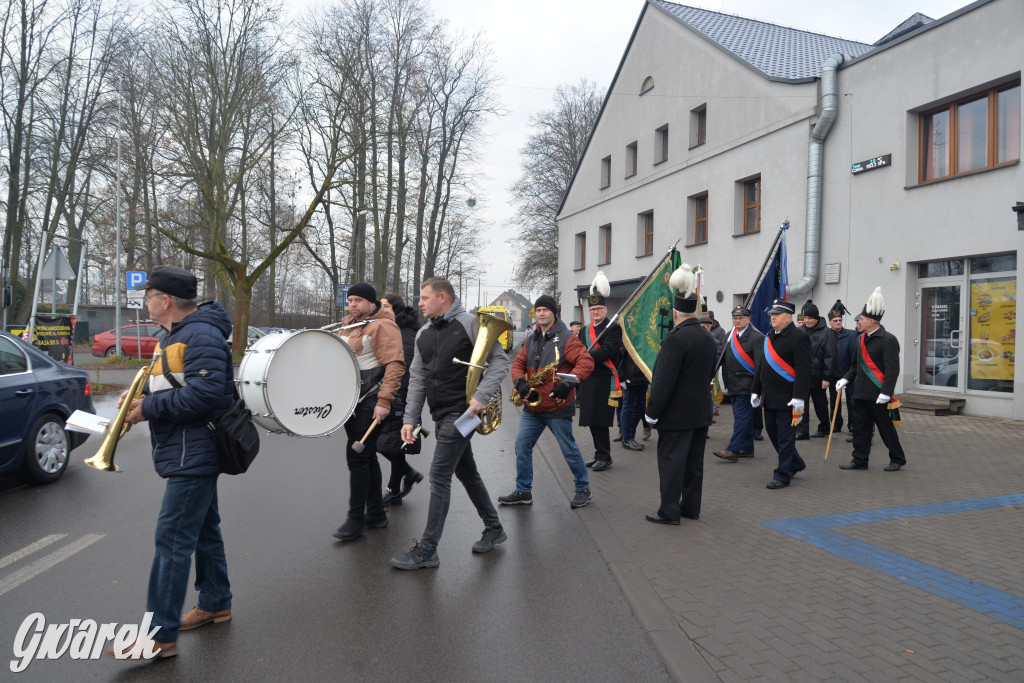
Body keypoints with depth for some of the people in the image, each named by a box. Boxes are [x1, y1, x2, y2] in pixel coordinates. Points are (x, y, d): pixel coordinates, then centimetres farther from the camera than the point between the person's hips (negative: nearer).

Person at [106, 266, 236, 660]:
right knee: (203, 530, 19)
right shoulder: (175, 335, 16)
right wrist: (140, 396, 4)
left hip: (193, 456, -11)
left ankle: (161, 636, 0)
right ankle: (215, 603, 33)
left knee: (173, 539, -7)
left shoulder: (201, 336, -19)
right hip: (190, 454, 11)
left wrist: (148, 409, -19)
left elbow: (203, 394, -27)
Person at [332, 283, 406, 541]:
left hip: (371, 402, -9)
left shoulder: (383, 326, -11)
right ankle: (376, 514, 24)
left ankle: (356, 519, 1)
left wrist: (384, 402, -25)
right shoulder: (347, 324, 16)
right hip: (350, 400, 9)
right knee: (366, 456, 14)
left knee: (357, 456, -9)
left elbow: (395, 365, -19)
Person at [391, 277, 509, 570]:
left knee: (439, 476, -8)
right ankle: (494, 529, 32)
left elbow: (500, 360, -11)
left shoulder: (469, 323, -9)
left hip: (461, 412, -8)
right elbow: (417, 379, 13)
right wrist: (410, 419, 7)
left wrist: (481, 396, -21)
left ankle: (427, 550, 1)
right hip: (441, 415, 8)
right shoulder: (423, 334, 12)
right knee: (467, 472, 16)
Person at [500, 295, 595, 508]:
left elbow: (586, 362, -17)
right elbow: (518, 363, 12)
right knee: (522, 447, 6)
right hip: (532, 407, 6)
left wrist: (568, 384, -25)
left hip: (557, 408, -6)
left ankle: (583, 489, 23)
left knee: (569, 450, 4)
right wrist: (520, 382, -9)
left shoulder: (566, 339, -10)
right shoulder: (531, 340, 12)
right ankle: (523, 492, 18)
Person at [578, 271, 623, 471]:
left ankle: (605, 457, 4)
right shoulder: (584, 331, 17)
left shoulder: (613, 328, -5)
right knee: (593, 421, 11)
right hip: (588, 381, 7)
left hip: (605, 381, -7)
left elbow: (607, 351, -18)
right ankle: (599, 454, 22)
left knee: (600, 421, -7)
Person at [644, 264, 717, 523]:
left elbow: (664, 381, -21)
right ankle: (691, 507, 24)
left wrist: (652, 412, -14)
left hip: (677, 413, -8)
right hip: (701, 410, 8)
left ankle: (669, 511, 5)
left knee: (671, 460, 0)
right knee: (694, 460, 14)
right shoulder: (708, 337, 7)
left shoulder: (676, 338, -19)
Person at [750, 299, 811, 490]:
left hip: (787, 399, -8)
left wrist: (799, 397, -22)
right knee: (772, 431, 17)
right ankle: (795, 464, 35)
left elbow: (804, 370, -17)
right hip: (769, 397, 9)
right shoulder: (769, 337, 13)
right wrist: (755, 390, 18)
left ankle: (783, 475, 11)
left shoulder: (799, 338, -12)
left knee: (785, 437, 0)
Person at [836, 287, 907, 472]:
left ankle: (897, 460, 20)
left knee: (886, 428, 4)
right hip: (861, 393, 8)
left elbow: (892, 369, -17)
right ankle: (860, 460, 17)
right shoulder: (861, 339, 12)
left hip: (878, 395, -8)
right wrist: (846, 378, 7)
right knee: (860, 426, 9)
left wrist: (886, 393, -23)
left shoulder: (888, 340, -13)